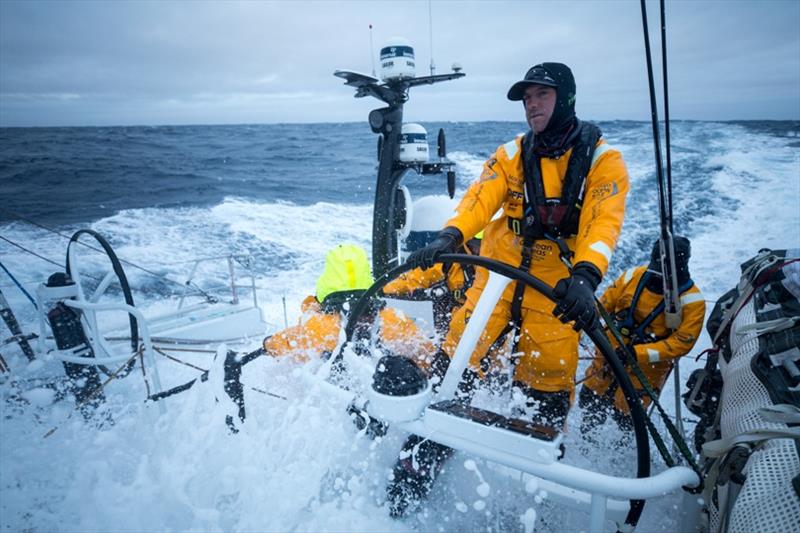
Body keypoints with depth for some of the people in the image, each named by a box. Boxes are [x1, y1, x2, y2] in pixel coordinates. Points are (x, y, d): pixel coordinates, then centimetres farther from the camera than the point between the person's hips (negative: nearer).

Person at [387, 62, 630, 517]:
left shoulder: (603, 160, -2)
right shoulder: (512, 153, 6)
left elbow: (604, 224, -17)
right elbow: (481, 198, -10)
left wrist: (585, 276, -37)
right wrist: (450, 236, -30)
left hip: (556, 290, -1)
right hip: (499, 276, 2)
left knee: (547, 393, 4)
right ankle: (417, 470, 8)